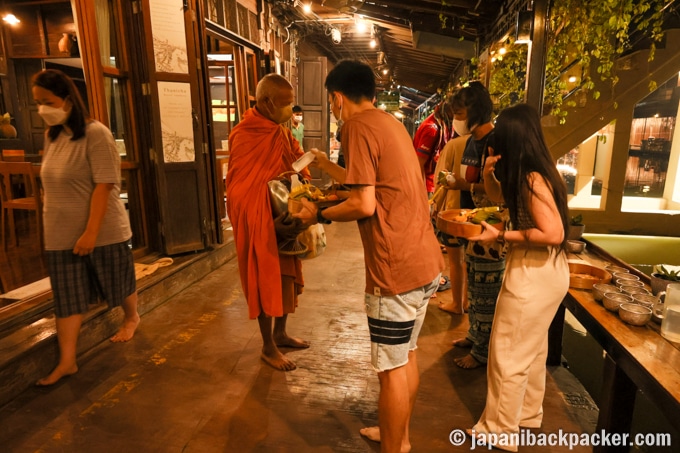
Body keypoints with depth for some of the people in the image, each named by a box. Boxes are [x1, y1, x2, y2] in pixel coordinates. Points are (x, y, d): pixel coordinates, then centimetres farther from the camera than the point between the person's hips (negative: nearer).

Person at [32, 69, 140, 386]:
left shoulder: (95, 134, -15)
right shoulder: (51, 135, 7)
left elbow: (103, 186, -19)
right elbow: (52, 184, 14)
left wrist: (91, 232, -22)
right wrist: (56, 227, 13)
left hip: (103, 231, -6)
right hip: (61, 234, 6)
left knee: (119, 283, 14)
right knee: (66, 298, 8)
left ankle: (131, 319, 41)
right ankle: (67, 361, 17)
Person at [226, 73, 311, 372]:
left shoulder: (283, 133, 7)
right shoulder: (244, 137, -17)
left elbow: (299, 165, 12)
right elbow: (239, 193, -19)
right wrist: (270, 224, -23)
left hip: (285, 220, 8)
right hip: (260, 225, -8)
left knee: (286, 277, 16)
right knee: (265, 282, 5)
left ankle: (280, 334, 36)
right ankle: (268, 347, 23)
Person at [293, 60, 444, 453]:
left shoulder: (359, 126, -11)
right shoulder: (389, 122, 16)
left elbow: (364, 205, -18)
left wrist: (319, 215, -2)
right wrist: (326, 165, 36)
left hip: (398, 267, -9)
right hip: (425, 260, 10)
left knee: (392, 368, 6)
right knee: (407, 356, 22)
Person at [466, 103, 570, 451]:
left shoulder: (532, 179, -23)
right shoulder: (535, 173, 7)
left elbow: (553, 234, -27)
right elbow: (501, 196, 18)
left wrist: (500, 236, -21)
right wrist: (489, 173, -1)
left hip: (535, 274, -10)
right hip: (544, 270, 10)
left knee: (507, 354, 4)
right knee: (532, 348, 23)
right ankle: (528, 414, 42)